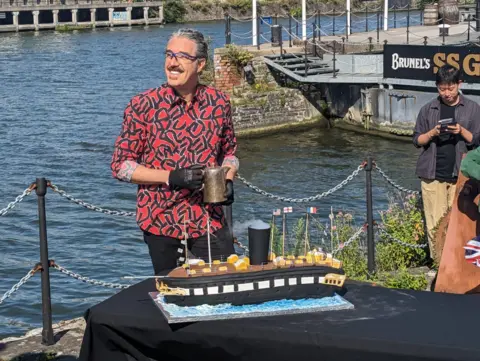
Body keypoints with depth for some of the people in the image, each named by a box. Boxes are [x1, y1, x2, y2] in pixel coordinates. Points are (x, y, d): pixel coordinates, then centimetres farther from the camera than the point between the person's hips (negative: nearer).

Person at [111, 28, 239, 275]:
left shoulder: (218, 102, 2)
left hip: (210, 221, 2)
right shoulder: (143, 105, -7)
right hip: (161, 222, -2)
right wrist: (171, 177, -17)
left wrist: (228, 181, -4)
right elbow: (120, 165, -6)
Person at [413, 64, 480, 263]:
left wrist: (462, 131, -14)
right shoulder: (428, 109, 9)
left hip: (460, 175, -1)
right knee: (435, 224, -2)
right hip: (433, 175, 1)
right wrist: (433, 133, -9)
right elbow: (417, 140, 10)